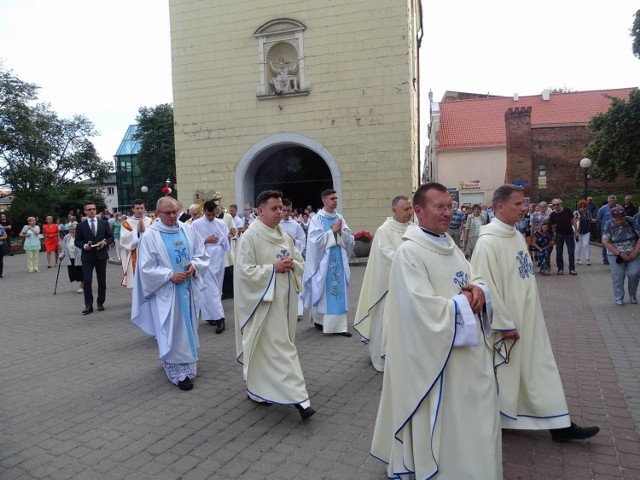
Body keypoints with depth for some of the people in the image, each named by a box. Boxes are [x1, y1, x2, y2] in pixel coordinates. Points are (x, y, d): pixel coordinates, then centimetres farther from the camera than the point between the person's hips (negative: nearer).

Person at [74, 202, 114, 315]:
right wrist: (84, 246, -15)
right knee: (86, 281, -8)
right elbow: (77, 241, 4)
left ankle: (100, 303, 19)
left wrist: (105, 242, -12)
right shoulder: (80, 225, 3)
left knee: (102, 281, 8)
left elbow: (111, 237, 8)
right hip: (87, 256, -1)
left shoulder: (104, 223, 6)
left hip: (101, 255, 1)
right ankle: (88, 305, -4)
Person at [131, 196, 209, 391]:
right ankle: (178, 372, 9)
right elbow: (146, 267, -10)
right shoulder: (150, 235, -8)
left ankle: (188, 365, 31)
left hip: (189, 288, 5)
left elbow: (201, 253, 7)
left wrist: (194, 266, -13)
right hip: (166, 291, -4)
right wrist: (170, 275, -19)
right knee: (171, 333, 0)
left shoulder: (188, 230, 3)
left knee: (188, 329, 15)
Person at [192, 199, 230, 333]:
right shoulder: (196, 224, -1)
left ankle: (211, 315, 25)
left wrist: (229, 237, -12)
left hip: (219, 259, 4)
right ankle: (219, 318, -8)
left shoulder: (221, 223, 7)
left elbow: (226, 242, 8)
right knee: (211, 290, -7)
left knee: (217, 289, 11)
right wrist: (206, 240, -13)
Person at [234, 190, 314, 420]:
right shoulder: (249, 237, -12)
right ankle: (297, 396, -5)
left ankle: (260, 387, 34)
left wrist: (291, 264, -7)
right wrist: (273, 268, -20)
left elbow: (300, 263, 15)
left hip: (284, 299, 8)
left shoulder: (284, 236, 11)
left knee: (280, 344, 16)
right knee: (277, 347, -6)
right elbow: (245, 272, -17)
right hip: (264, 301, -8)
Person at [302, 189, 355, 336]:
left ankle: (339, 325, 8)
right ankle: (317, 318, 27)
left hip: (339, 259, 4)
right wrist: (332, 231, -15)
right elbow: (315, 240, -15)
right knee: (322, 290, 5)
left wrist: (341, 232, -12)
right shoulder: (316, 219, -5)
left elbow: (351, 239, 6)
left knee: (339, 291, 3)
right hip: (323, 260, -4)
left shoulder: (340, 218, 8)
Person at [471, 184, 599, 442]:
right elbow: (486, 286, -22)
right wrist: (505, 324, -19)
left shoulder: (518, 236, 7)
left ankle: (559, 425, 26)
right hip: (507, 322, -8)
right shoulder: (488, 242, -21)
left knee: (541, 369, 14)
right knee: (503, 374, 8)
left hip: (529, 319, 8)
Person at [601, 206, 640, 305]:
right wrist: (620, 254, -18)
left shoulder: (631, 222, -5)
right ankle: (619, 298, 14)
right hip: (616, 255, 0)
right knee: (617, 277, -3)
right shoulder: (609, 225, -8)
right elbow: (605, 242, -13)